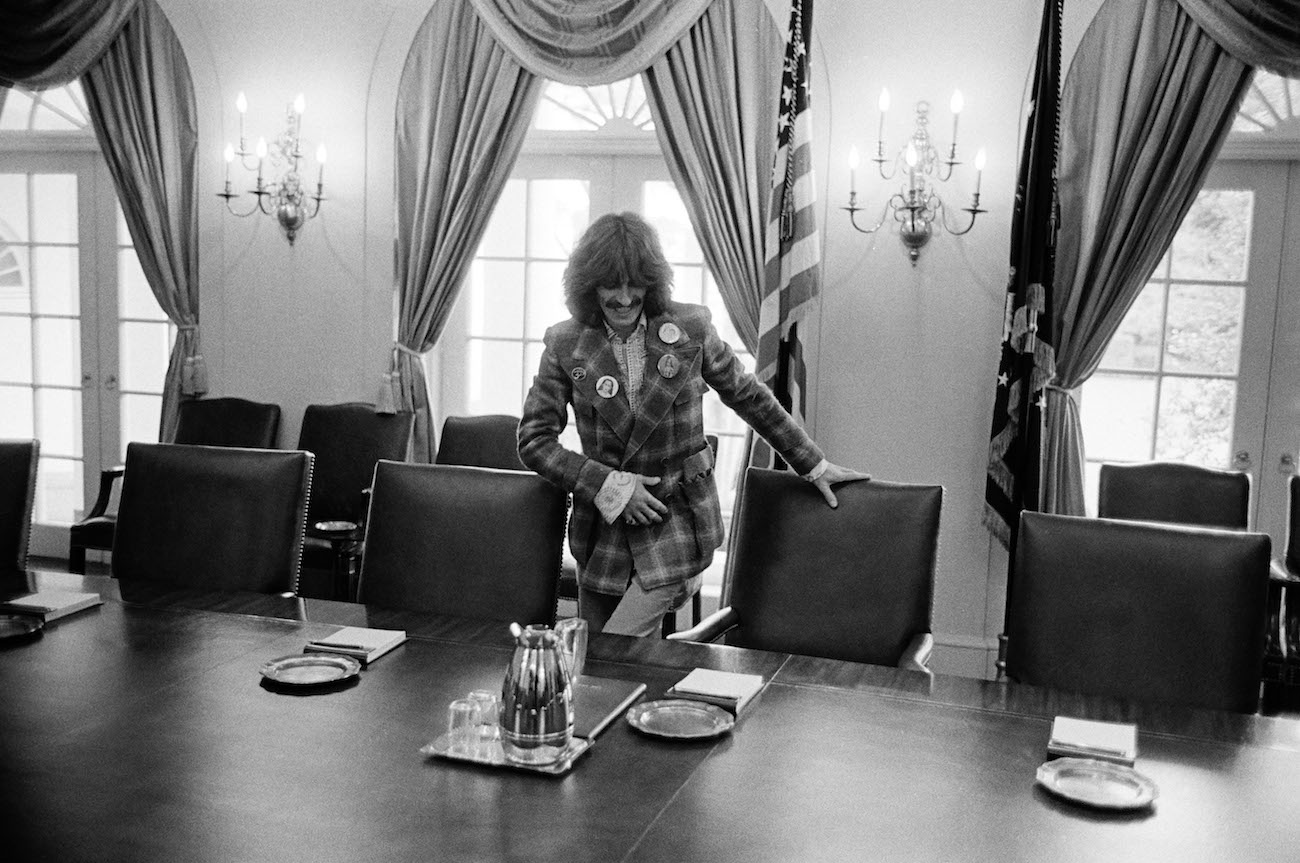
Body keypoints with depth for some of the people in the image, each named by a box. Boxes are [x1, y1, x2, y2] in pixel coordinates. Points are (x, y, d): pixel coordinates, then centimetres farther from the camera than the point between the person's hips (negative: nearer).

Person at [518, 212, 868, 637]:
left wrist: (815, 466, 13)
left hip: (678, 521, -2)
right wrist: (608, 485, -13)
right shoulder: (566, 345, -3)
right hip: (603, 528, 2)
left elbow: (750, 397, 9)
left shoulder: (690, 329, -4)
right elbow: (534, 440, -3)